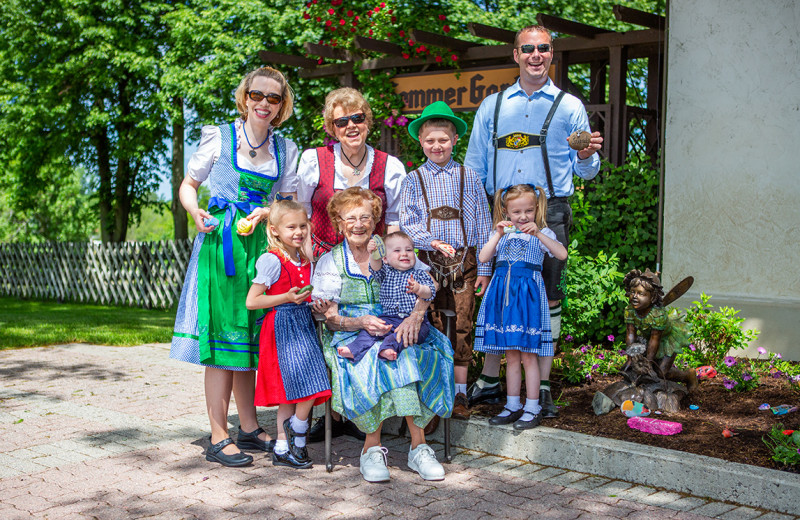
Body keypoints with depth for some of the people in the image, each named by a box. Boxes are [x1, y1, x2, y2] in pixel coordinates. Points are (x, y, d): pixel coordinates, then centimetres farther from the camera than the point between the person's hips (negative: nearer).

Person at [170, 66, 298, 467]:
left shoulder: (285, 149, 12)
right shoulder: (219, 137, 2)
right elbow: (189, 184, 8)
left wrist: (265, 213, -7)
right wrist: (196, 213, -12)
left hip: (259, 244, 4)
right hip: (220, 241, -4)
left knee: (248, 336, 11)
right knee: (222, 336, -6)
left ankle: (249, 429, 20)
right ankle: (219, 438, -1)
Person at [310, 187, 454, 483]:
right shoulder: (330, 262, 11)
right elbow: (331, 320, 1)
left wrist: (415, 316, -23)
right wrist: (361, 322, -21)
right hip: (348, 336, -1)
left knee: (409, 354, -32)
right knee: (372, 361, -35)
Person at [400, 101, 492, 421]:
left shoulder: (469, 177, 8)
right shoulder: (413, 180, 8)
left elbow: (482, 224, 8)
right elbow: (406, 223, 0)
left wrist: (484, 269, 3)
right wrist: (432, 241, -18)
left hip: (464, 261, 0)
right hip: (428, 261, 0)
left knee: (461, 327, 0)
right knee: (431, 327, 0)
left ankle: (460, 393, 9)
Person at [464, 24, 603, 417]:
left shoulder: (569, 106, 9)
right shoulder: (492, 106, 15)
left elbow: (586, 172, 8)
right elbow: (473, 167, 16)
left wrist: (587, 157, -15)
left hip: (550, 210, -2)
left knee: (548, 294, -1)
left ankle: (542, 386, 7)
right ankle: (489, 380, 15)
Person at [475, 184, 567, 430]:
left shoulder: (541, 233, 4)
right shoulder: (502, 233, 13)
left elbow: (562, 254, -14)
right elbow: (483, 258, 0)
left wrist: (538, 233, -23)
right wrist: (498, 235, -11)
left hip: (528, 293, -3)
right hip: (504, 292, 4)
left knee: (528, 354, -3)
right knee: (511, 355, 9)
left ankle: (532, 409, 4)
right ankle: (513, 406, 17)